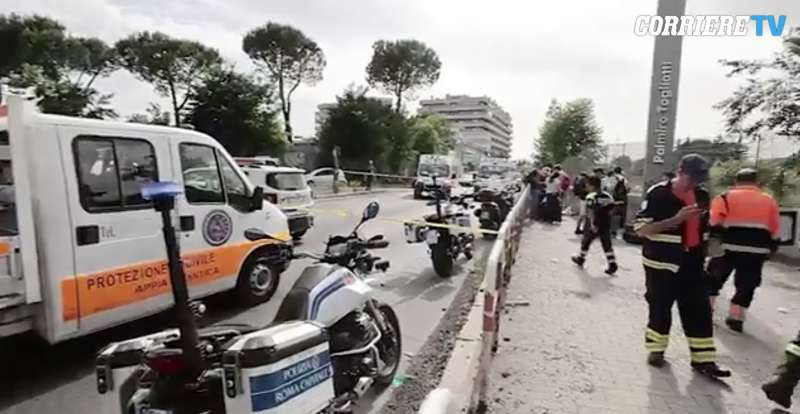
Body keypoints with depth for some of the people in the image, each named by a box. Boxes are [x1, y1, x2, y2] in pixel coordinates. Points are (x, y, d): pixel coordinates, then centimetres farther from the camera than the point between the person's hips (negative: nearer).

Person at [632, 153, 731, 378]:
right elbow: (640, 228, -18)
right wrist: (675, 219, -26)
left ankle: (703, 360, 19)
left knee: (699, 311, 8)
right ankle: (656, 350, 25)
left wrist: (703, 254, 15)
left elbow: (704, 226, 20)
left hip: (692, 264, 6)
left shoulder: (702, 195, 6)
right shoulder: (658, 194, -14)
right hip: (662, 264, -6)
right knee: (660, 309, 6)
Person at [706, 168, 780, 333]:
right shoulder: (769, 201, 12)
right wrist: (771, 248, 23)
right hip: (757, 252, 2)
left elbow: (714, 223, -9)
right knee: (746, 285, 13)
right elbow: (775, 231, 14)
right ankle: (736, 318, 12)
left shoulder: (725, 198, 1)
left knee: (714, 278, 15)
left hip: (729, 248, -2)